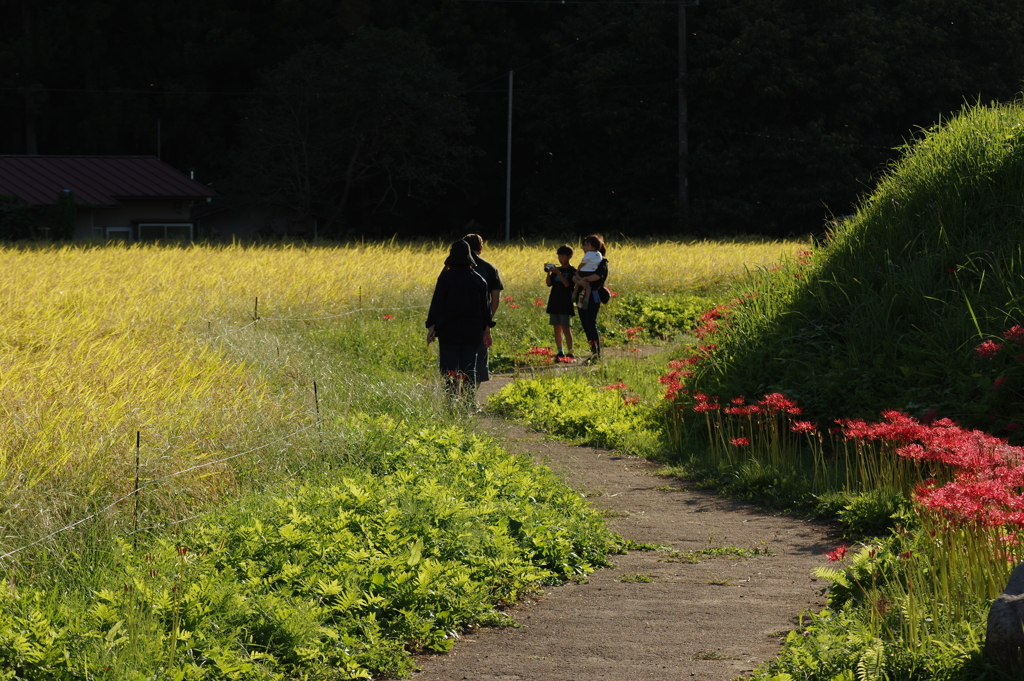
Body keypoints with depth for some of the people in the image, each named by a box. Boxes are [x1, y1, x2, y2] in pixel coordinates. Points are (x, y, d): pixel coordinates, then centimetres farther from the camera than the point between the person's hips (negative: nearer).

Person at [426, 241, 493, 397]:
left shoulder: (445, 277, -7)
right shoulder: (478, 279, 3)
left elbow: (437, 304, -7)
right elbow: (485, 306, 8)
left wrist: (431, 327, -2)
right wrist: (487, 330, 16)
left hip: (449, 331, -3)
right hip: (473, 331, 3)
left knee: (449, 370, -1)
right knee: (469, 371, 9)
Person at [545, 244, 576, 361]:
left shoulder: (572, 271, -3)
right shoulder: (556, 269, 13)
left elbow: (567, 284, -16)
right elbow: (549, 284, 5)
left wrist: (558, 273, -22)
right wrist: (549, 272, -10)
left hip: (566, 304, -6)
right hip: (554, 303, 6)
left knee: (566, 328, -11)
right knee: (557, 329, 7)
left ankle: (570, 353, -12)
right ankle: (560, 352, 12)